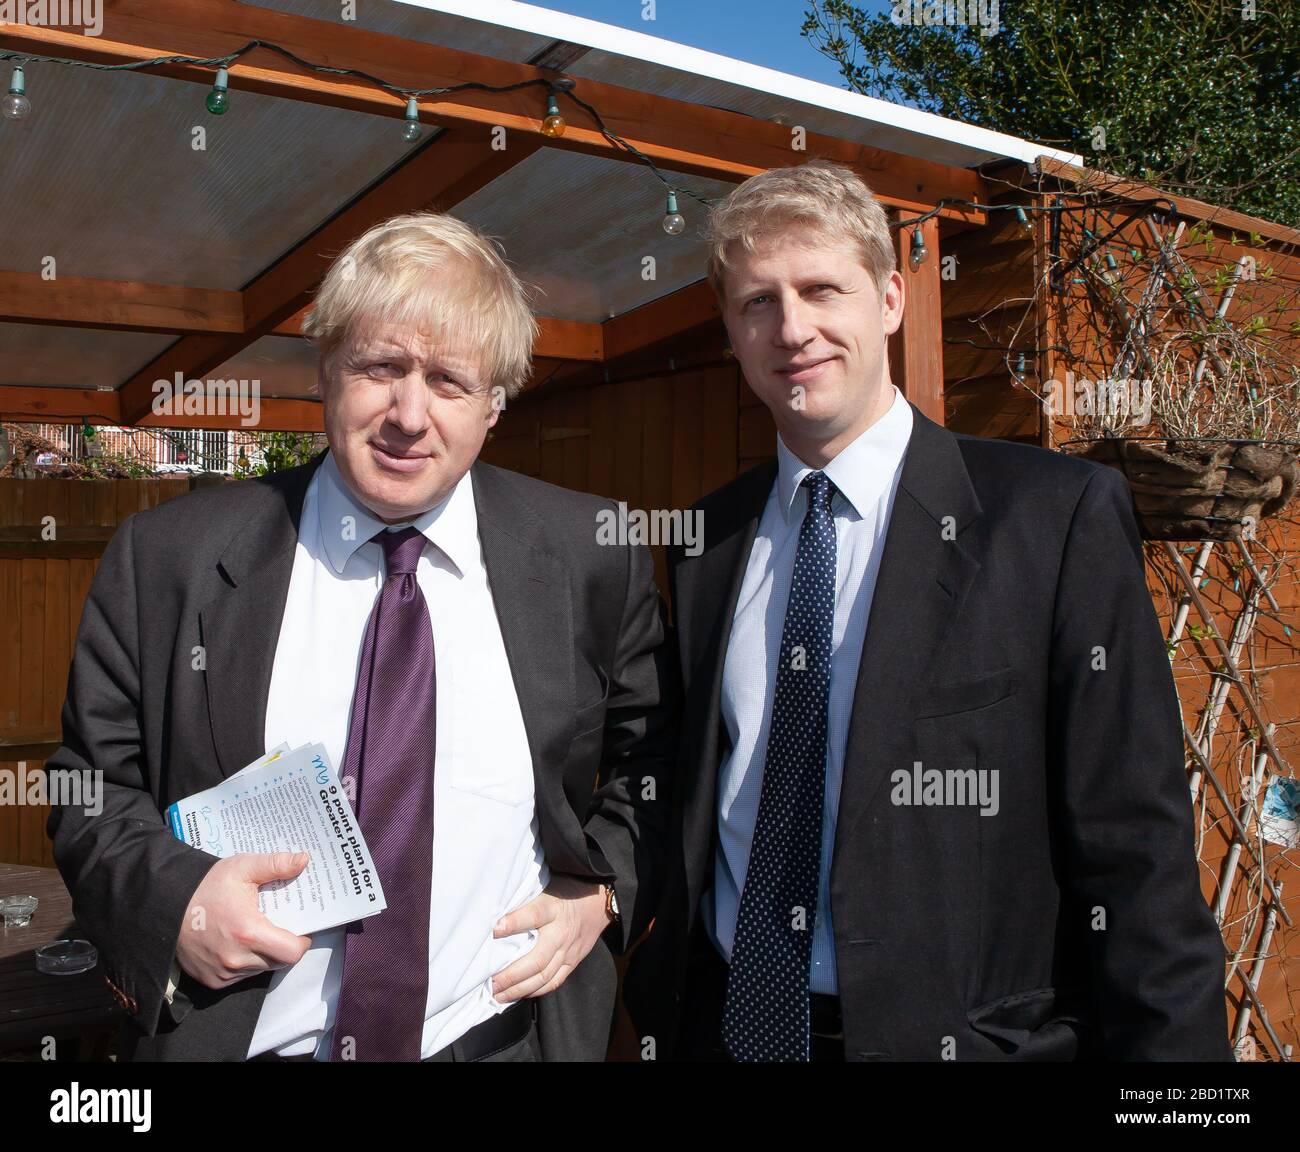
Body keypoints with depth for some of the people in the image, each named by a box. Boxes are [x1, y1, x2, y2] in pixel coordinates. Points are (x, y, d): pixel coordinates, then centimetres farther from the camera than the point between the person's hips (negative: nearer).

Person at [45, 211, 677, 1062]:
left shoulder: (593, 558, -7)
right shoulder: (166, 558, -7)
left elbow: (653, 760, 5)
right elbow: (94, 789, 2)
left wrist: (606, 884, -9)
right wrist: (171, 895, -15)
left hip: (508, 1035, 1)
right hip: (248, 1038, 1)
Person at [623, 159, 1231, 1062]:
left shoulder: (1061, 514, -11)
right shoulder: (709, 542, 2)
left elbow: (1136, 848, -11)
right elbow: (687, 813, 7)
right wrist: (657, 1016, 5)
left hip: (964, 1033, -3)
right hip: (721, 1025, 4)